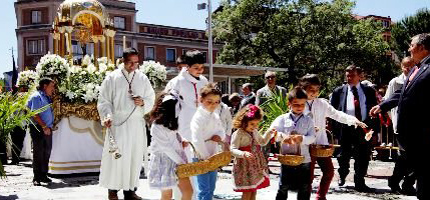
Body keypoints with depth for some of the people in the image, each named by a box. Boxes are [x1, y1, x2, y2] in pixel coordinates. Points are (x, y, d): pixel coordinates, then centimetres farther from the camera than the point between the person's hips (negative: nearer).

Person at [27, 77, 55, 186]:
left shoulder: (47, 97, 18)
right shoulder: (36, 96, -7)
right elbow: (35, 114, -14)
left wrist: (50, 126, 10)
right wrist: (44, 126, -18)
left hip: (47, 129, 8)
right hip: (38, 129, -8)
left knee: (47, 152, 10)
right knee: (38, 152, -5)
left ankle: (43, 175, 18)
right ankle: (36, 178, -1)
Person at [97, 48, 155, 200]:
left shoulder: (143, 79, 10)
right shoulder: (112, 78, 2)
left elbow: (151, 99, 16)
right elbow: (104, 100, 1)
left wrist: (143, 102, -5)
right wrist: (107, 116, -14)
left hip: (137, 124, 3)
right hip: (117, 124, -3)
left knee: (135, 156, 4)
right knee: (116, 156, -4)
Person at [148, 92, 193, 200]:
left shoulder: (170, 123, 5)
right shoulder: (157, 127, -21)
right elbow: (167, 148, -20)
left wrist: (182, 141, 1)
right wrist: (182, 163, -18)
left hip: (177, 159, 7)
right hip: (164, 162, -7)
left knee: (188, 191, 3)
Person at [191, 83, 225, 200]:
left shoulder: (216, 117, 9)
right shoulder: (198, 118, -16)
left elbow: (222, 131, 15)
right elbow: (197, 141, -22)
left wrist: (219, 136, -9)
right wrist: (206, 157, -21)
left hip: (213, 157, 8)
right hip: (201, 158, -8)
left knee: (211, 188, 14)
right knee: (204, 189, -5)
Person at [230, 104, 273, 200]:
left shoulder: (255, 132, 10)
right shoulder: (238, 134, -15)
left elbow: (263, 142, 28)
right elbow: (233, 150, -22)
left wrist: (268, 133, 11)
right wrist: (243, 154, -39)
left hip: (257, 166, 8)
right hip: (245, 166, -8)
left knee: (254, 190, 13)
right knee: (247, 192, -4)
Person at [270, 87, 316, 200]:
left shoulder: (308, 121, 4)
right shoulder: (282, 119, 2)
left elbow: (312, 138, -5)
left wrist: (302, 138, -24)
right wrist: (283, 136, -26)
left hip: (304, 160, 1)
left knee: (304, 188, 11)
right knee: (283, 187, 6)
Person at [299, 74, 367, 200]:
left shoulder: (322, 103, 6)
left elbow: (336, 114, -2)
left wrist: (353, 120, -17)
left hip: (322, 144, 4)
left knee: (329, 172, 6)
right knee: (309, 175, 2)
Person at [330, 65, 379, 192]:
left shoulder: (369, 91, 9)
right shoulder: (339, 91, 7)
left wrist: (374, 128, -1)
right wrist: (335, 128, -3)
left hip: (364, 128, 0)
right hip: (346, 128, 0)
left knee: (363, 156, 2)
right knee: (344, 154, 12)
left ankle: (360, 182, 15)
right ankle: (342, 174, 39)